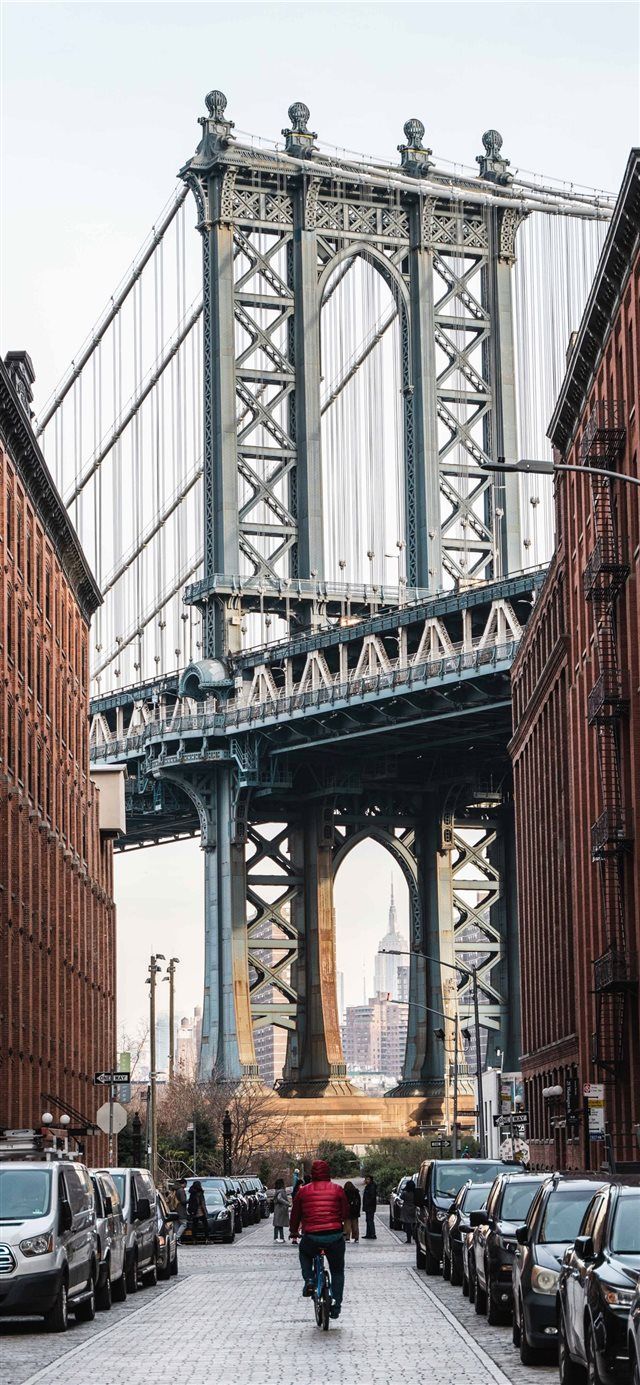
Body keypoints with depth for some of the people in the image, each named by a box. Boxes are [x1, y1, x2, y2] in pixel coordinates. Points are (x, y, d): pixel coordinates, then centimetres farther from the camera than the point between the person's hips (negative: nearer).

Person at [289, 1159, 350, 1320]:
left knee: (304, 1253, 33)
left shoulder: (304, 1190, 5)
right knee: (337, 1271, 18)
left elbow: (295, 1214, 13)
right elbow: (346, 1214, 10)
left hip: (311, 1237, 0)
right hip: (335, 1237, 0)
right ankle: (336, 1305, 9)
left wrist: (293, 1232, 29)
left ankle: (308, 1280, 12)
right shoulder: (337, 1190, 3)